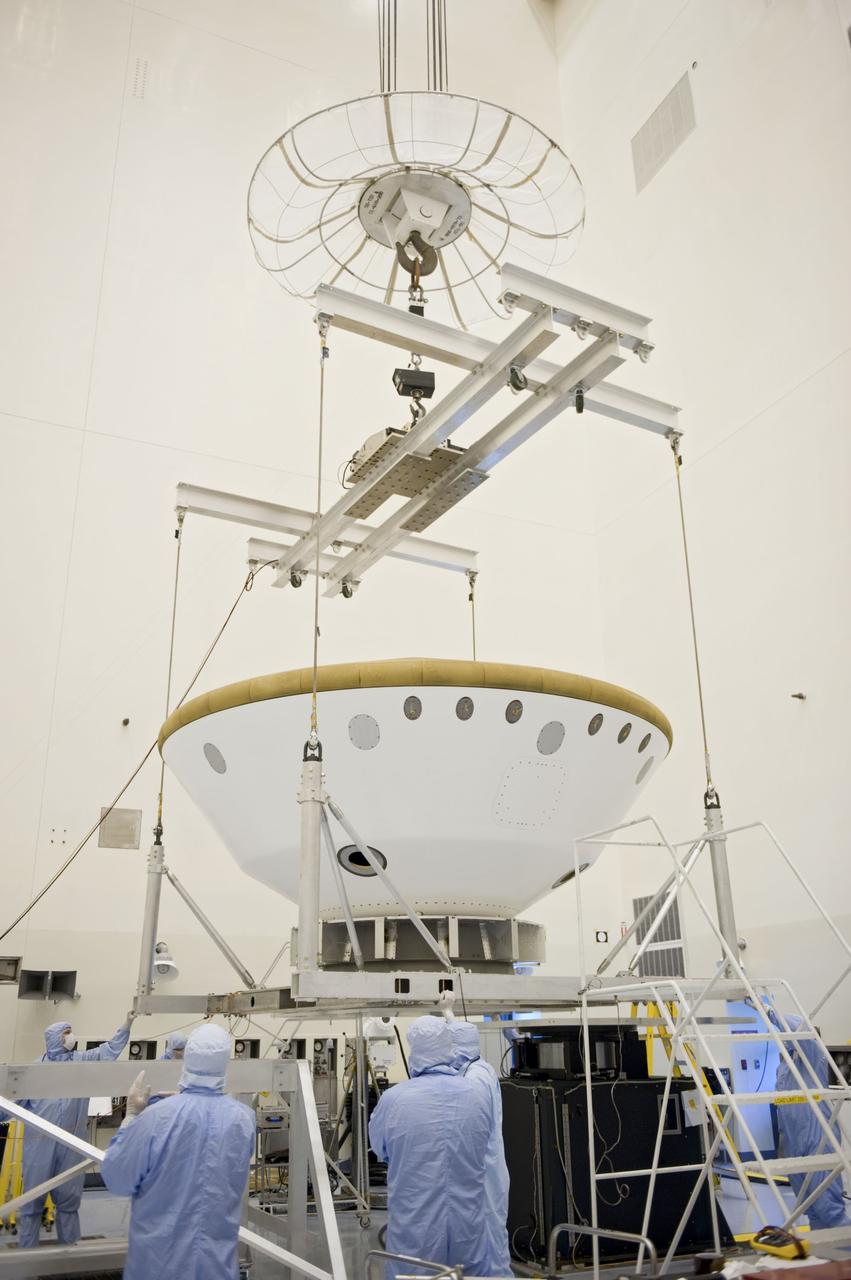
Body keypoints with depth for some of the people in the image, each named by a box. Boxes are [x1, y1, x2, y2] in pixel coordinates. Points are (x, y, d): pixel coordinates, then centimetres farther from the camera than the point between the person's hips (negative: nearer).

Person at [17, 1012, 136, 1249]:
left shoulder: (83, 1060, 9)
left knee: (69, 1197, 11)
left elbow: (110, 1049, 3)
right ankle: (26, 1249, 14)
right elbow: (17, 1100, 5)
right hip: (39, 1142, -3)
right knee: (33, 1196, 3)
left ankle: (69, 1245, 23)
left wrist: (127, 1024, -7)